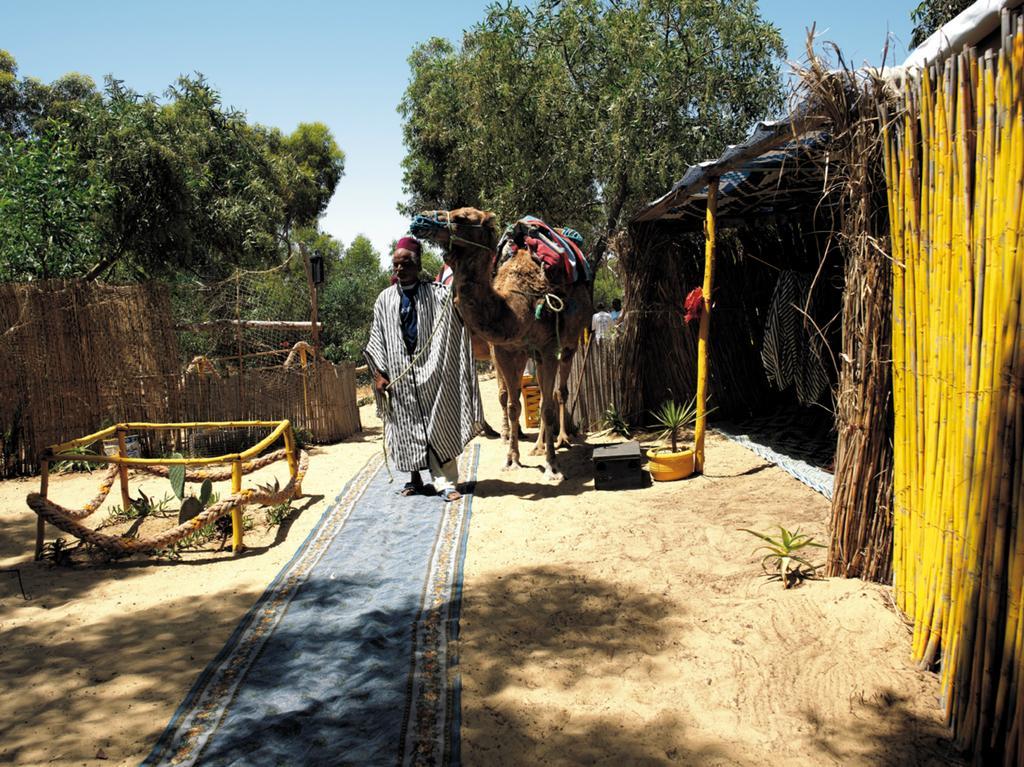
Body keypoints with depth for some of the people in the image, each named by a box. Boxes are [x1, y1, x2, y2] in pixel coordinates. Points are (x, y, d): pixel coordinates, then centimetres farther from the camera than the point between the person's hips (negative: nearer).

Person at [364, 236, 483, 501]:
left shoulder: (436, 293, 1)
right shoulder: (385, 299, 7)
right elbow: (377, 338, 8)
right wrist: (379, 373, 1)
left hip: (430, 369, -2)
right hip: (399, 372, 2)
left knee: (437, 425, 0)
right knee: (405, 427, 8)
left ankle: (445, 482, 2)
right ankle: (414, 478, 21)